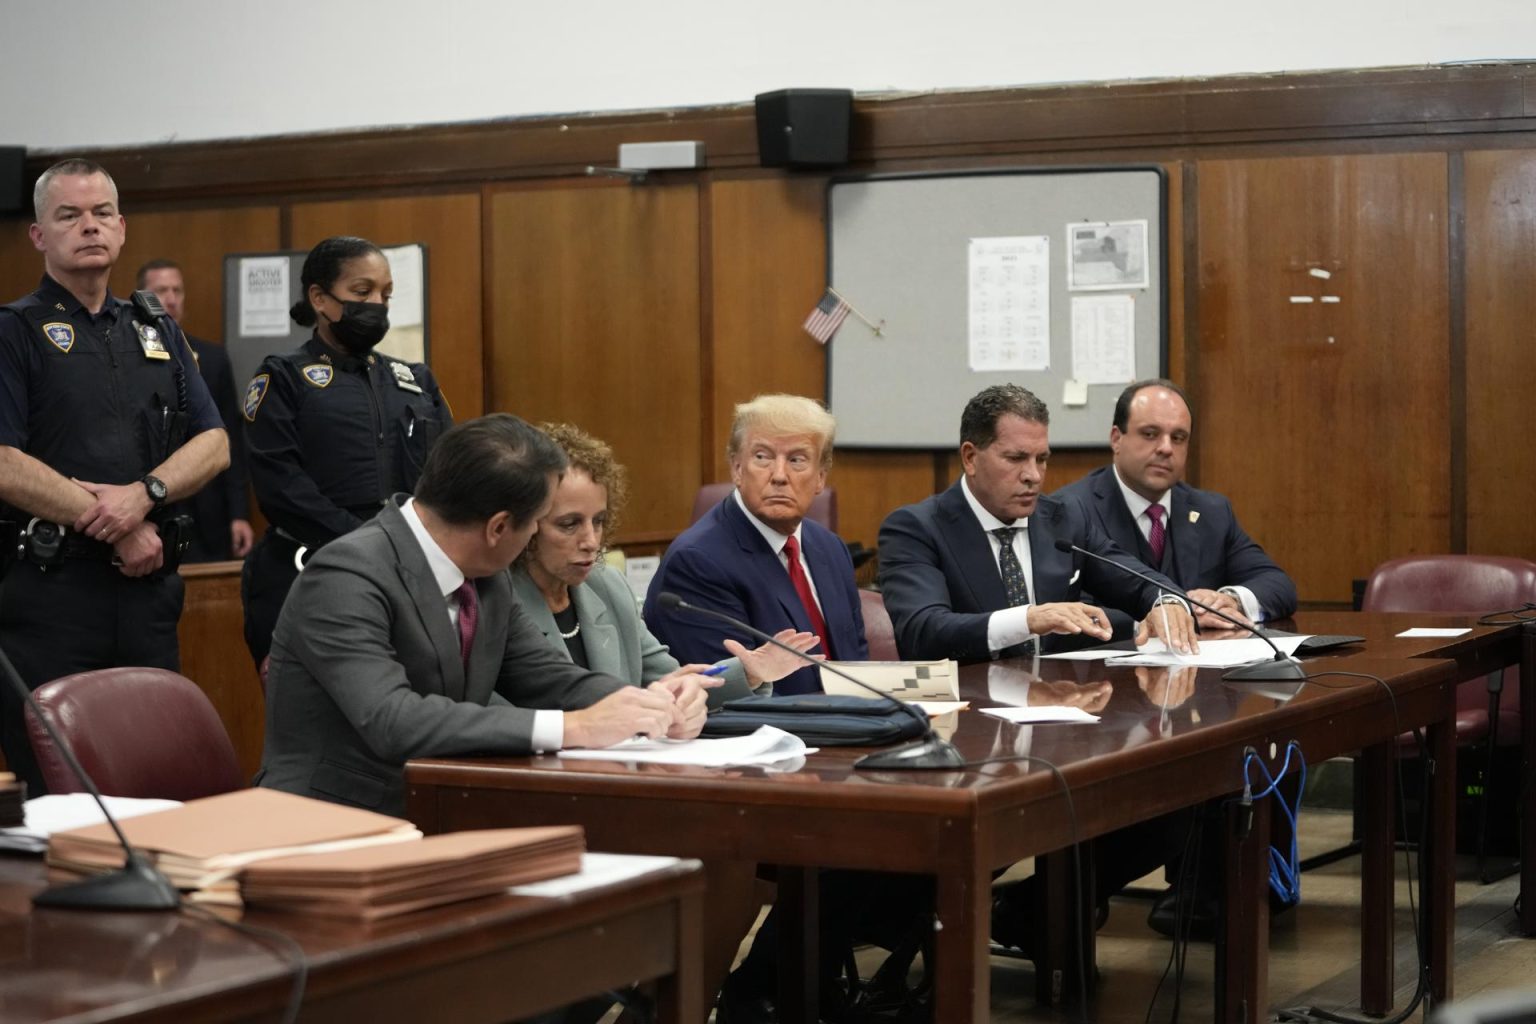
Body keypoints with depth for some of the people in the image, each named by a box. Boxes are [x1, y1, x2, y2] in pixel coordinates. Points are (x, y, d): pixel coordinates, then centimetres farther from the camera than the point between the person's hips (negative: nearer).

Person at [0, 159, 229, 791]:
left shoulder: (157, 335, 17)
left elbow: (213, 446, 9)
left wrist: (144, 494, -11)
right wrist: (116, 531, -11)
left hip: (149, 585, 5)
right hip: (51, 590, -5)